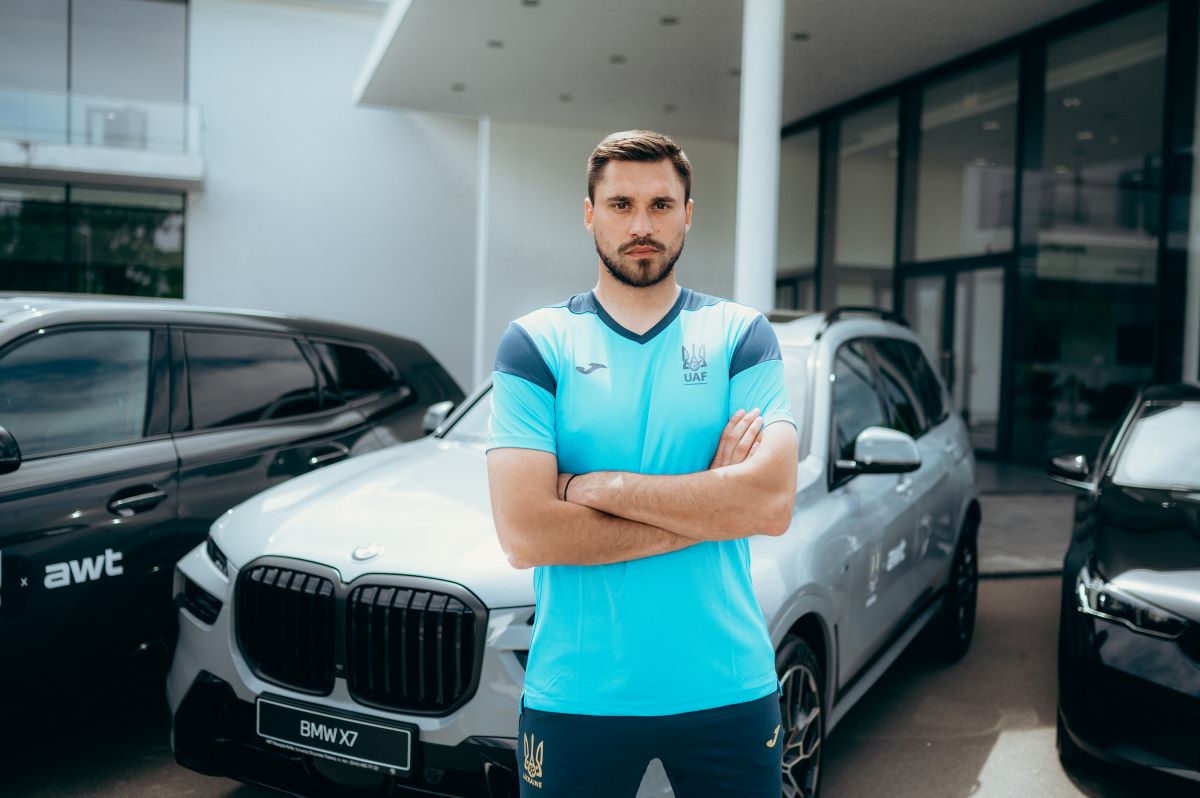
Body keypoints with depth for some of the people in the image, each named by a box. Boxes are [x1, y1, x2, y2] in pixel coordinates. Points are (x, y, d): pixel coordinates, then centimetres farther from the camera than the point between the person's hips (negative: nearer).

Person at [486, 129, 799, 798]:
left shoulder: (742, 335, 1)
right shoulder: (537, 344, -3)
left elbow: (772, 503, -13)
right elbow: (524, 535, -14)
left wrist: (600, 486, -15)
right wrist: (708, 506, -12)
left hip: (728, 687, 1)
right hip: (577, 695, -1)